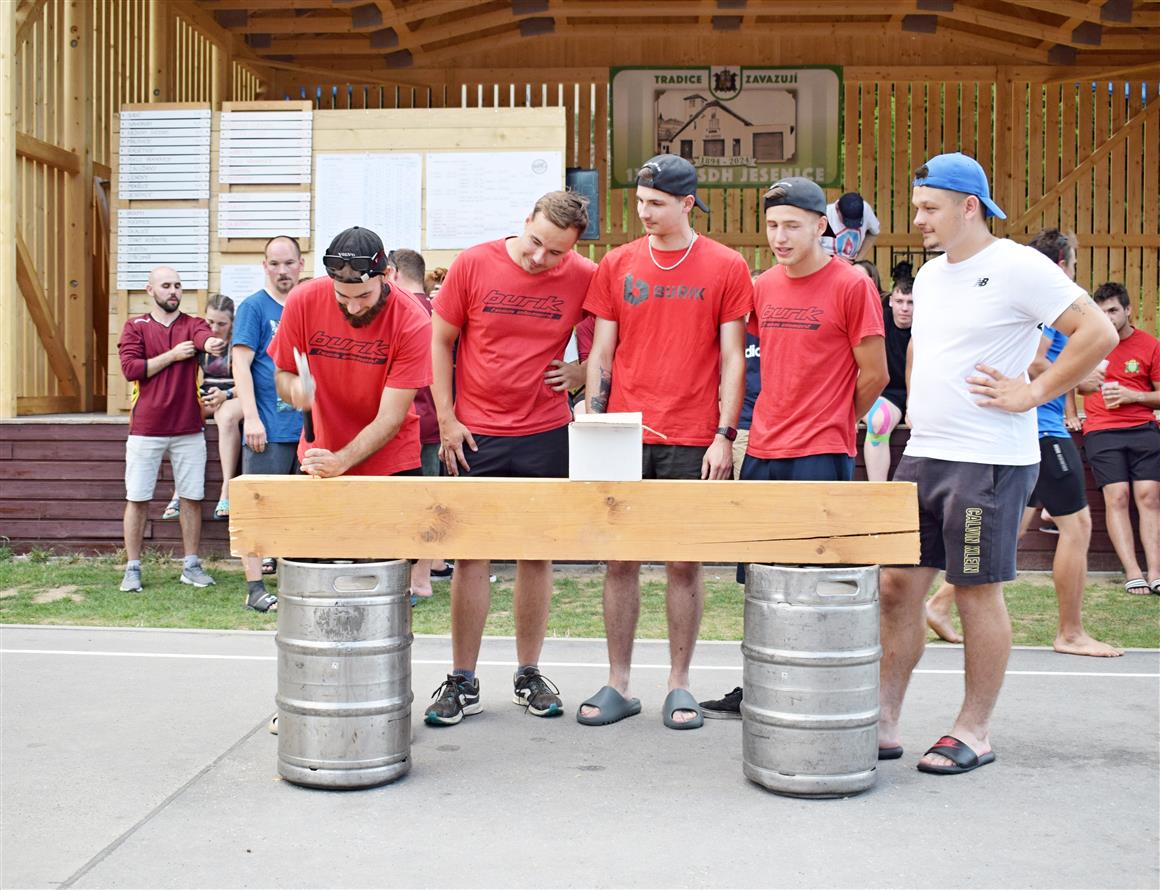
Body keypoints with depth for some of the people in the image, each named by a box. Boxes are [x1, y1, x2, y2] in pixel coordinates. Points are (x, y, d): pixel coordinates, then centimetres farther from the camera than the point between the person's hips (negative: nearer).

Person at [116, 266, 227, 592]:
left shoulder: (193, 324, 5)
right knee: (137, 498, 3)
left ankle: (191, 566, 17)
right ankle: (132, 569, 13)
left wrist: (212, 344, -44)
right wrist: (173, 355, -11)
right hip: (145, 428, -1)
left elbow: (205, 338, -20)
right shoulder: (135, 327, 5)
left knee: (192, 498, 6)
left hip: (189, 429, 1)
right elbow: (130, 368, -9)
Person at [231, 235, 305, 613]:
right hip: (268, 427, -6)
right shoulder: (254, 306, -2)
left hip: (306, 425, 6)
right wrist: (252, 418, -16)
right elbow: (241, 365, -8)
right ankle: (255, 588, 3)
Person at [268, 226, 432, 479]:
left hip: (391, 464, -2)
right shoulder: (302, 301, -15)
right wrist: (295, 389, -25)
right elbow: (282, 375, -2)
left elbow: (390, 418, -22)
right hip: (316, 459, 3)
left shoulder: (412, 321, -22)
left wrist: (339, 461, -34)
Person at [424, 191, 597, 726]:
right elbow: (440, 342, 3)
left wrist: (579, 374, -5)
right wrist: (446, 419, -2)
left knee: (537, 555, 7)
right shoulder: (473, 264, -4)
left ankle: (529, 676, 21)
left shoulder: (584, 278, -3)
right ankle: (463, 683, 11)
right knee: (470, 555, 1)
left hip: (547, 435, 1)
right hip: (475, 436, -1)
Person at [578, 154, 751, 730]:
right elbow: (601, 353, 9)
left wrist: (724, 434, -7)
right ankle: (618, 685, 15)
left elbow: (733, 358, 1)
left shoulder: (726, 267, 2)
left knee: (684, 562, 3)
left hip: (692, 441, -2)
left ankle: (679, 686, 15)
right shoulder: (617, 265, 8)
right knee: (620, 559, 5)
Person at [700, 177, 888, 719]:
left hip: (821, 458, -6)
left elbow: (873, 375, -4)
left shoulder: (851, 286, -7)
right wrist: (779, 424, 12)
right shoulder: (764, 287, 10)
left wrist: (829, 427, 7)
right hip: (762, 452, 6)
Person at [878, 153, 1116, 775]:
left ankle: (974, 733, 15)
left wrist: (1031, 394, -15)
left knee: (977, 593, 1)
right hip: (922, 456, 8)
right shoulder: (930, 274, 14)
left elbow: (1099, 333, -15)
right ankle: (883, 723, 16)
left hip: (987, 462, -8)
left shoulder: (1018, 267, -10)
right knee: (897, 587, 7)